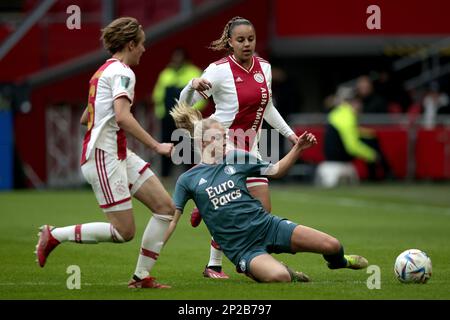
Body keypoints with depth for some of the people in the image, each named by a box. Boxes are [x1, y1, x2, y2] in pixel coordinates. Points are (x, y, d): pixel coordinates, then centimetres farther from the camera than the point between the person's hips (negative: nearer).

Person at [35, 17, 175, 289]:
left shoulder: (104, 71, 17)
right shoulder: (122, 72, -12)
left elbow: (85, 118, 23)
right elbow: (122, 117, -25)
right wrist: (156, 146, -22)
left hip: (120, 155, 10)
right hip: (104, 157, -10)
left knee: (165, 207, 4)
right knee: (124, 231, -9)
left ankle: (142, 277, 7)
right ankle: (54, 235, 2)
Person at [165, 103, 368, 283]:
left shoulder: (236, 158, 6)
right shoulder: (187, 180, -1)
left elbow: (276, 171, 16)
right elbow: (172, 219, 0)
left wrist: (298, 148, 4)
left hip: (267, 226, 4)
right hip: (242, 248, -4)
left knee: (332, 246, -8)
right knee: (278, 277, -35)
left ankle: (337, 262, 30)